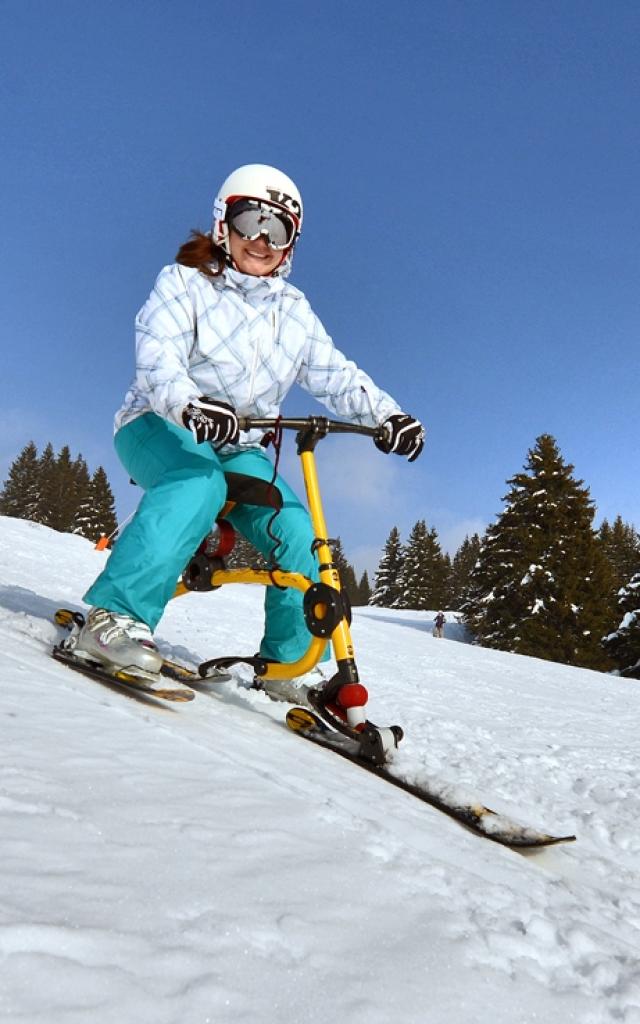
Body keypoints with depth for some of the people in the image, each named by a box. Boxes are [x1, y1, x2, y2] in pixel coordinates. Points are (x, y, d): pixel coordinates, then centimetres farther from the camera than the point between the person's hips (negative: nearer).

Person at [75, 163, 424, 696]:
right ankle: (116, 617, -37)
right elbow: (157, 355, -21)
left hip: (240, 448, 4)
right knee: (199, 485, -39)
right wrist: (189, 404, -43)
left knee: (300, 536, -16)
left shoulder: (295, 310, 9)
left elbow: (337, 375, -1)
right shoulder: (184, 282, -4)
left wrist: (387, 413, -19)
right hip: (160, 428, -4)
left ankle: (288, 660, 2)